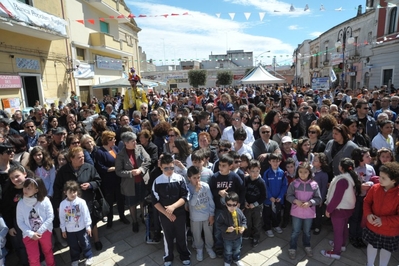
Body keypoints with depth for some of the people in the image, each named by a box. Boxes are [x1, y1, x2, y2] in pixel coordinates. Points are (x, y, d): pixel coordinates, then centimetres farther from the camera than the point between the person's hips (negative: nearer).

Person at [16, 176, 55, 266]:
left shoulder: (45, 200, -17)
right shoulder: (21, 203, -11)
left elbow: (50, 217, -13)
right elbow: (20, 222, -6)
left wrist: (40, 231, -16)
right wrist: (31, 233, -14)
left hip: (45, 232, -1)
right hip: (29, 234, 1)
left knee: (48, 252, 21)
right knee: (33, 259, 12)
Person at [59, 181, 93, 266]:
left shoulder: (81, 202, -18)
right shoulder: (63, 204, -11)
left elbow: (86, 214, -11)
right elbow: (62, 217, 0)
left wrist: (88, 226, -7)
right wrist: (63, 229, 5)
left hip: (81, 228, -2)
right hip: (69, 230, 2)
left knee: (85, 243, 14)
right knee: (73, 246, 19)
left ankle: (89, 257, 35)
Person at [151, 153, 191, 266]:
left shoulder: (180, 179, -12)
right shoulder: (157, 182, -11)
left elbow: (185, 196, -13)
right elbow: (155, 201, -8)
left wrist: (173, 206, -24)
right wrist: (167, 213, -13)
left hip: (180, 214, 0)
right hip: (164, 215, 0)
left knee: (181, 236, 17)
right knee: (168, 237, 18)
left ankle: (185, 256, 41)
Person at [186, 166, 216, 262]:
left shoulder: (205, 185, -14)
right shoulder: (187, 188, -17)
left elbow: (211, 201, -6)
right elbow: (192, 203, -24)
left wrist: (212, 215, -3)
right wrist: (196, 191, -31)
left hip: (207, 216, 1)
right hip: (195, 218, -1)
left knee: (209, 234, 20)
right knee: (197, 236, 18)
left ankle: (209, 247, 45)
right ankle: (199, 249, 44)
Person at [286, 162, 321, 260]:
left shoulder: (314, 184, -11)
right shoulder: (294, 183, -12)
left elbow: (318, 199, -7)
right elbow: (289, 196, -5)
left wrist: (309, 202, -22)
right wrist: (296, 201, -22)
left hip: (309, 213, 1)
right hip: (296, 212, -1)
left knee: (307, 231, 22)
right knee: (295, 232, 12)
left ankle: (307, 246, 46)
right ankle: (292, 248, 31)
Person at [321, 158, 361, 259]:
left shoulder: (342, 180, -28)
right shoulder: (352, 177, -1)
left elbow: (336, 198, -27)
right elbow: (349, 194, 10)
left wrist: (328, 209, -16)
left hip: (340, 209, -9)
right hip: (348, 207, 9)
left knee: (337, 230, 5)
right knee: (343, 227, 25)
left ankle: (336, 252, 19)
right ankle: (341, 244, 45)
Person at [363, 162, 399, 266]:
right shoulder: (375, 188, -14)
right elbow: (366, 202, -1)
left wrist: (383, 220, -28)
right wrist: (368, 214, -17)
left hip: (389, 232, -3)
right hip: (372, 227, 3)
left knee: (386, 250, 22)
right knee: (372, 245, 24)